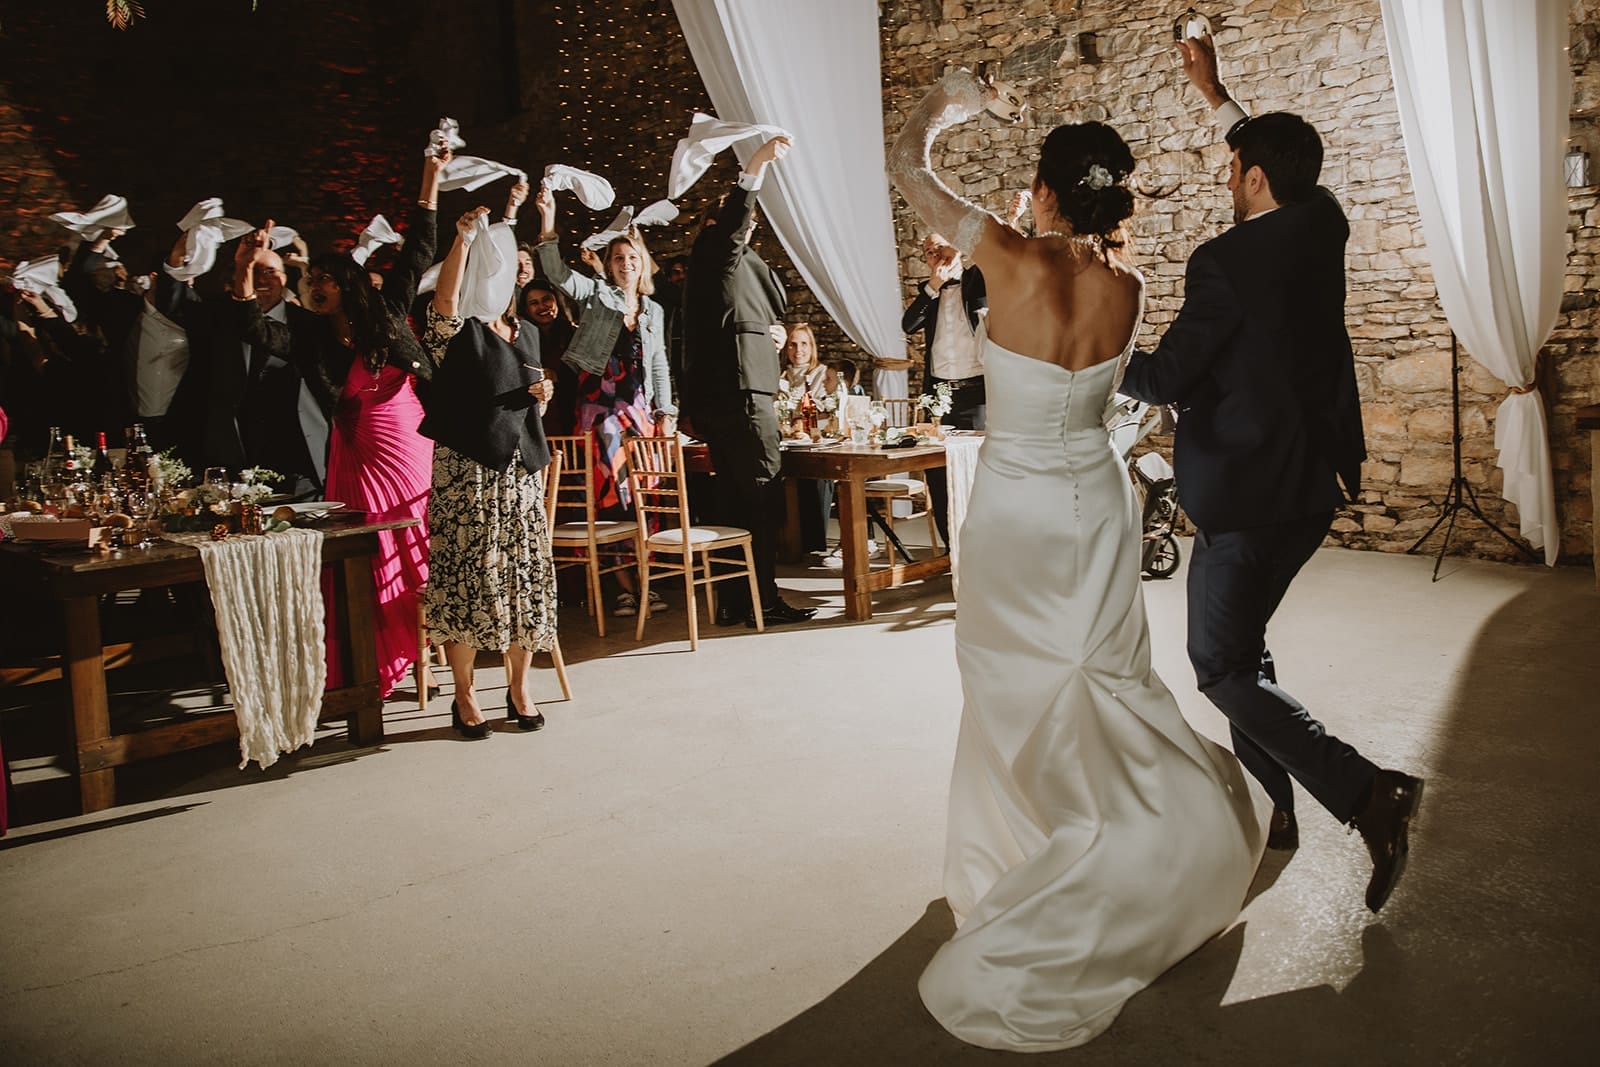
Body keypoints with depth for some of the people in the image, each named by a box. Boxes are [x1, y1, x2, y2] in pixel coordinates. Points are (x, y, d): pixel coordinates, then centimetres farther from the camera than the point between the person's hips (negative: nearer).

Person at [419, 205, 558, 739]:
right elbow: (444, 300, -27)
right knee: (466, 576, -4)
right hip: (465, 470, -6)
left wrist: (539, 394, 6)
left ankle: (519, 687, 17)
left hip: (519, 468, 6)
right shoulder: (458, 331, -2)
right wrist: (464, 238, -32)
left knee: (526, 574, 5)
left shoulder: (527, 334, 17)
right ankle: (464, 695, 7)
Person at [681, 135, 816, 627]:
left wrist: (771, 334, 12)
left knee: (733, 495, 10)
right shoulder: (712, 251, 0)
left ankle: (733, 600, 14)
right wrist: (755, 166, -35)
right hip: (740, 391, -10)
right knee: (761, 494, -9)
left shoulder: (737, 264, 28)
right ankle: (763, 600, -7)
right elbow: (732, 221, -22)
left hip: (720, 396, 10)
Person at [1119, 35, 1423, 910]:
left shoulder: (1226, 262, -19)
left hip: (1245, 491, -9)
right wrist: (1214, 96, 33)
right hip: (1313, 482, 9)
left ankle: (1367, 793, -13)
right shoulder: (1322, 228, 5)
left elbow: (1164, 378, -15)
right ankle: (1273, 807, 26)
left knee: (1222, 667, -1)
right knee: (1241, 642, 20)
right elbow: (1282, 172, 27)